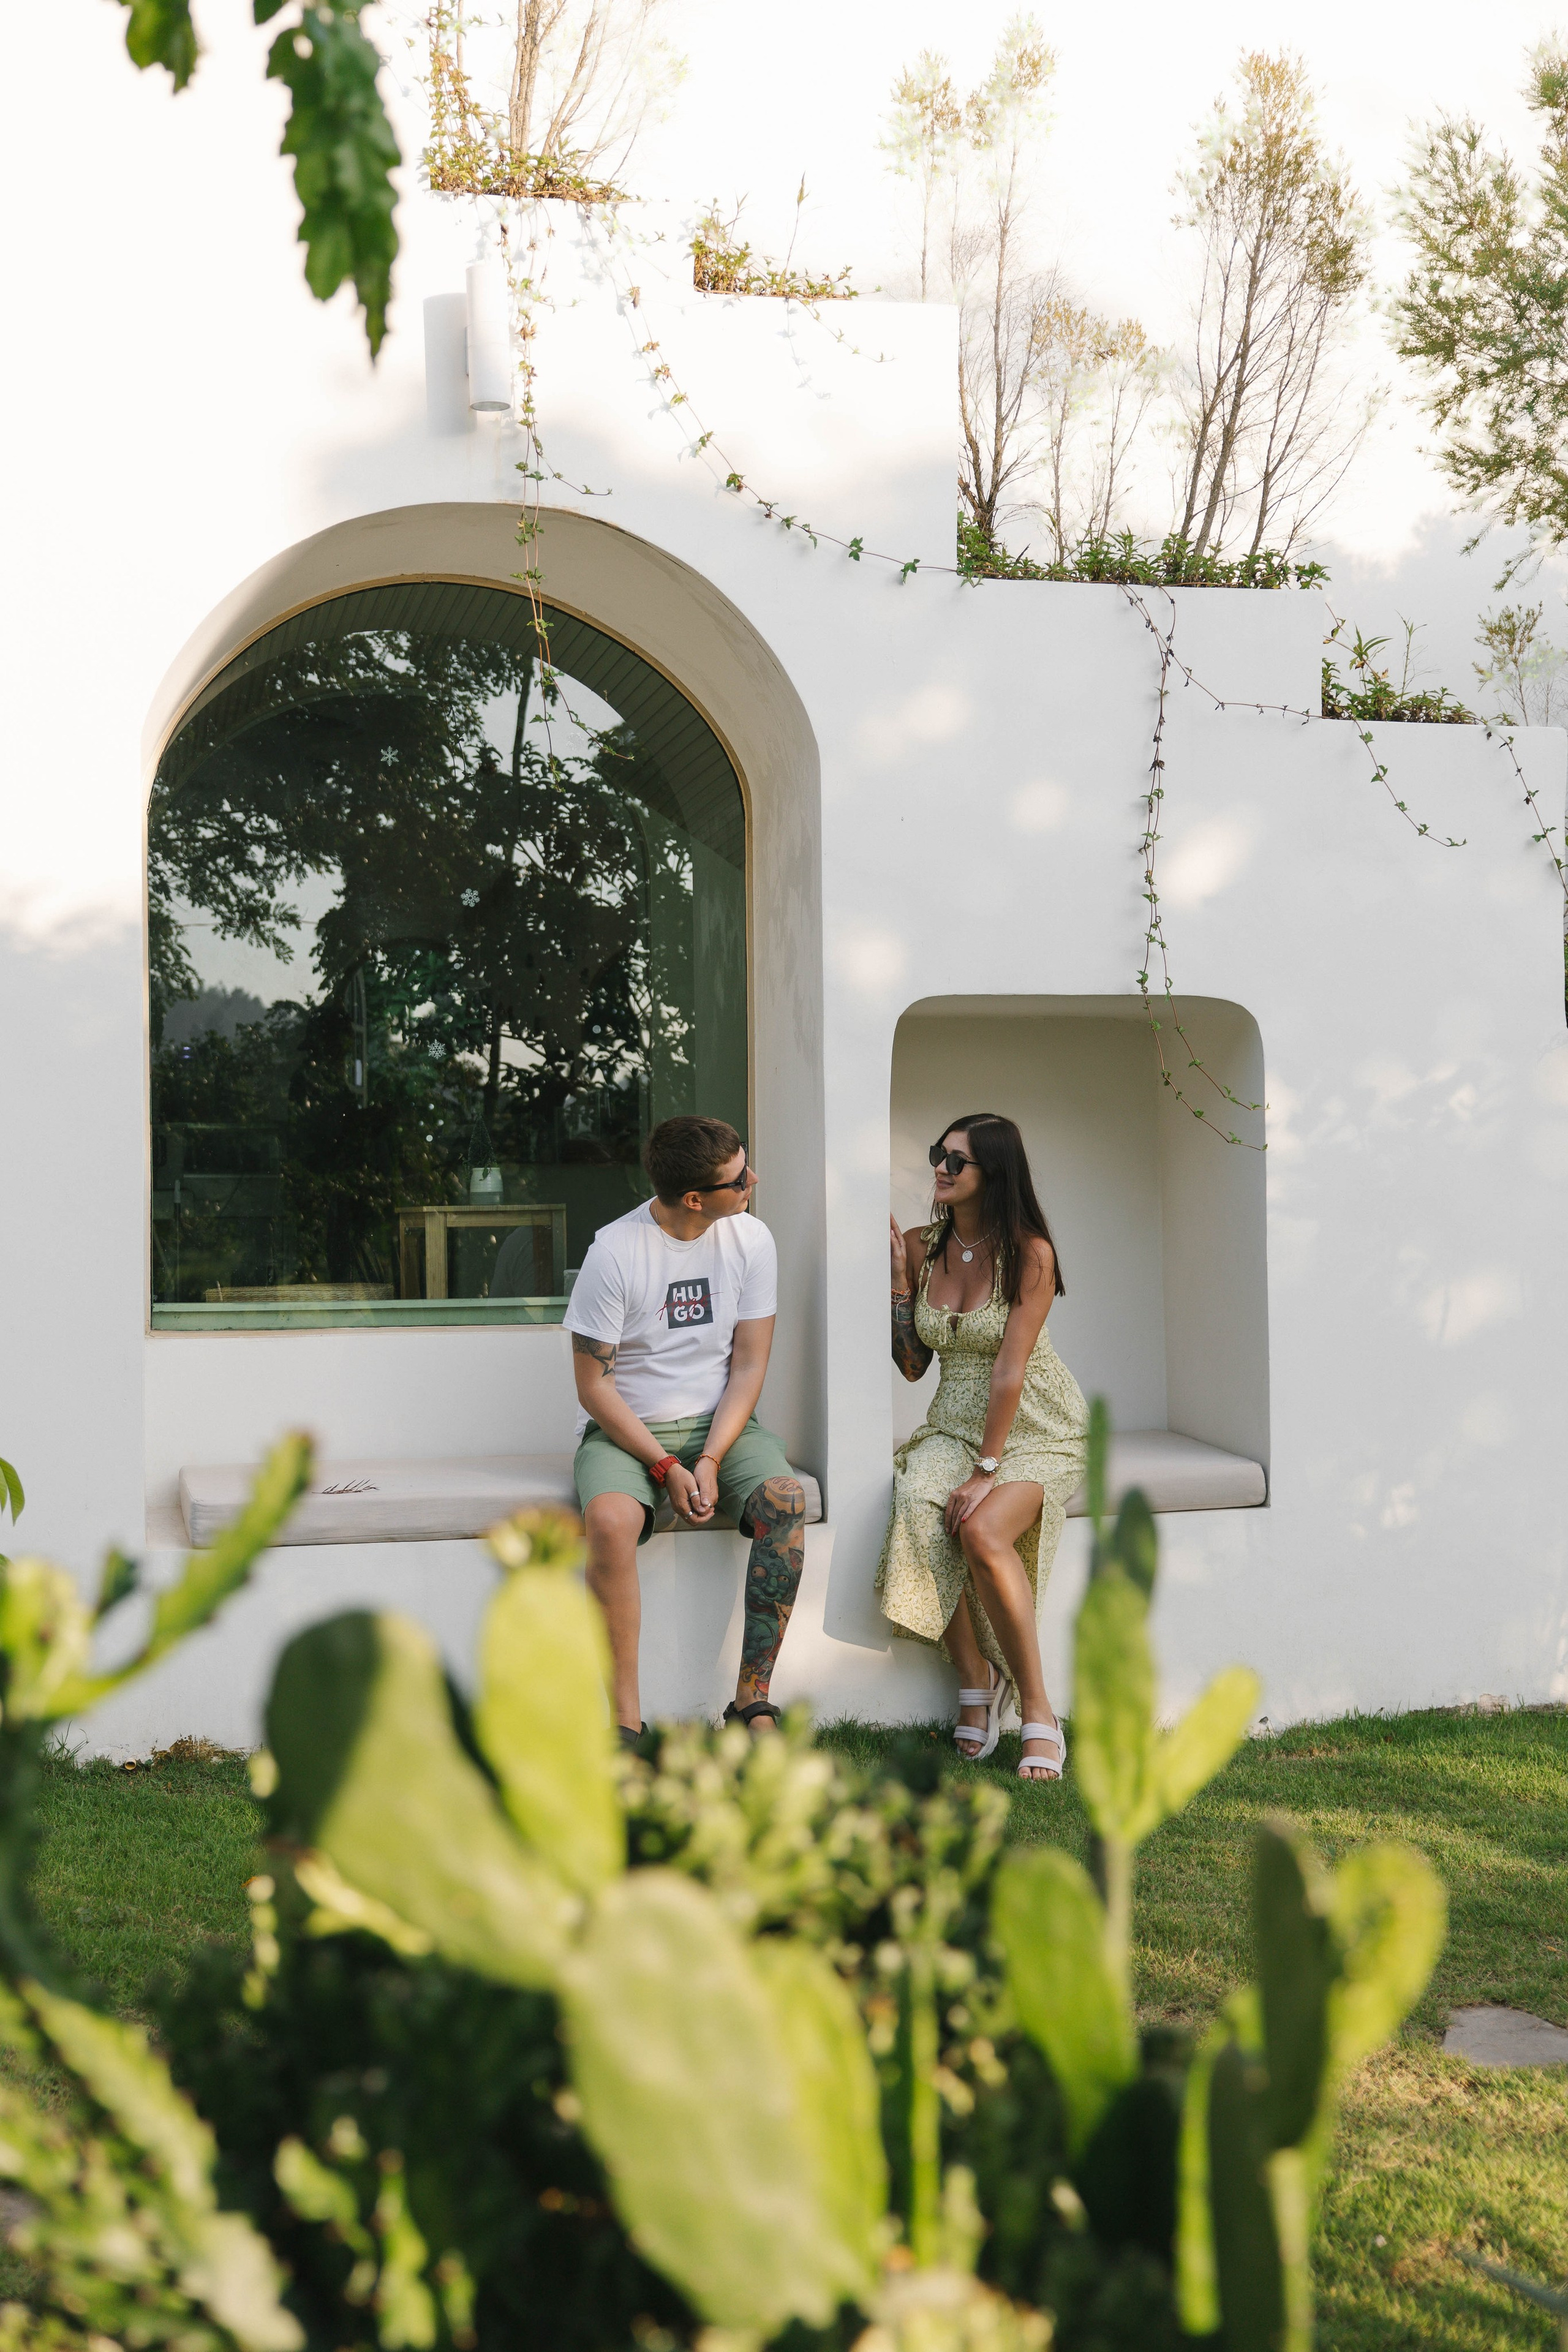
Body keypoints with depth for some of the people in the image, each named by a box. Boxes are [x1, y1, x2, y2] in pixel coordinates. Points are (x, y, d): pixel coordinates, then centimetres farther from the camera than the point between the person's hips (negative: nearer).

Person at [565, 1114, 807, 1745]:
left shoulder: (751, 1240, -3)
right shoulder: (614, 1252, -14)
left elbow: (748, 1366, -1)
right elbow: (593, 1385, -9)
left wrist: (710, 1460, -15)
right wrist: (665, 1468, -17)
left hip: (719, 1423, 3)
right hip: (624, 1430, -3)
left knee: (784, 1500, -28)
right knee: (609, 1519, -34)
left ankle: (752, 1702, -22)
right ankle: (626, 1723, -26)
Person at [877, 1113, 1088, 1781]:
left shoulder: (1029, 1252, -12)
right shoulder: (921, 1246, 3)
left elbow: (1010, 1369, -18)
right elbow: (912, 1367, 5)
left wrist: (986, 1470, -22)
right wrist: (898, 1278, -5)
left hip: (1035, 1427, -4)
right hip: (956, 1422, 4)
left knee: (983, 1532, -32)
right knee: (919, 1510, -28)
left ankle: (1037, 1712, -18)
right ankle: (975, 1677, -10)